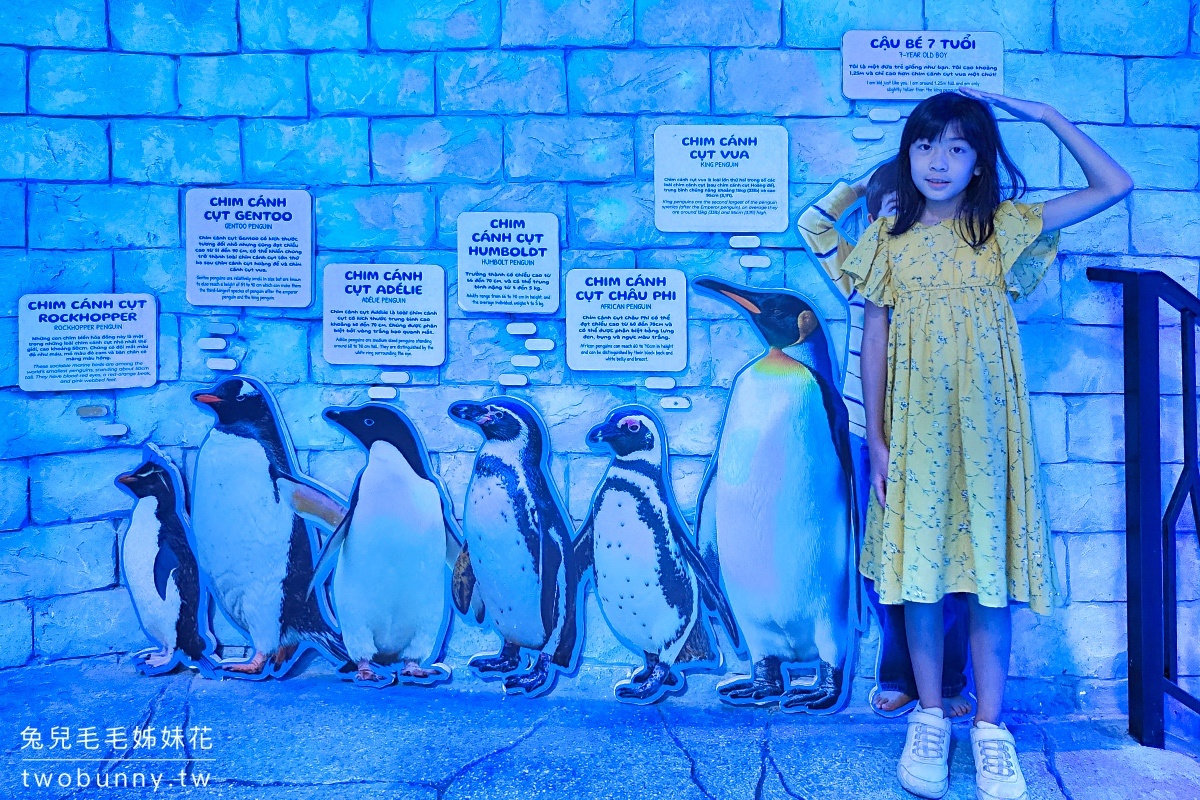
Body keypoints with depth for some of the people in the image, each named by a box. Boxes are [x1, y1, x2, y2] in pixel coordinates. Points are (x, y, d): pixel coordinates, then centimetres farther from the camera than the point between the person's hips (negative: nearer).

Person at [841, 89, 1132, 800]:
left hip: (985, 425, 0)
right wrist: (876, 438, -1)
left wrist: (1046, 114, 3)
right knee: (919, 566, 5)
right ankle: (930, 720, 20)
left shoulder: (1005, 229, 4)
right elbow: (875, 339, 3)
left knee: (990, 566, 3)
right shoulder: (889, 238, 4)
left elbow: (1115, 185, 3)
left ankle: (990, 729, 17)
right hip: (915, 428, 0)